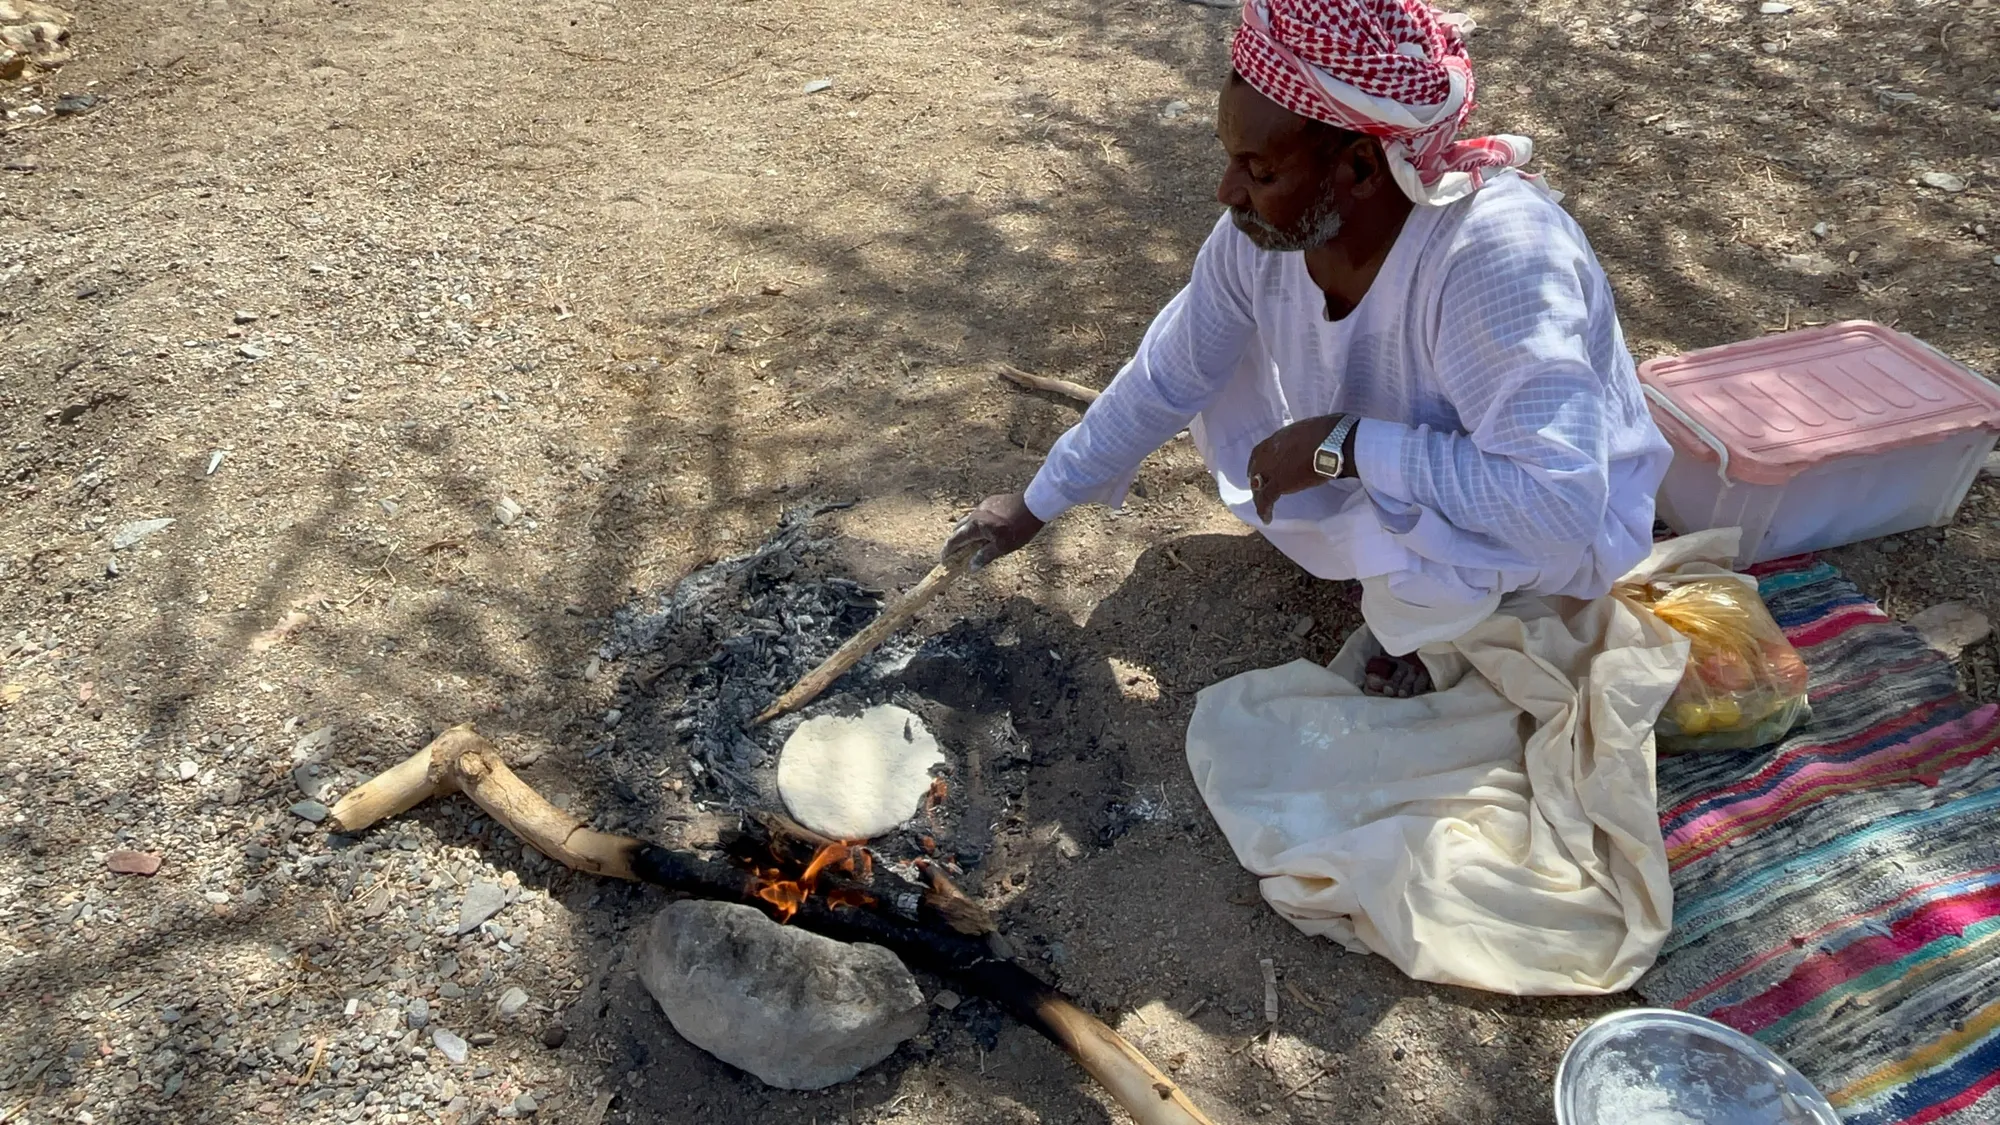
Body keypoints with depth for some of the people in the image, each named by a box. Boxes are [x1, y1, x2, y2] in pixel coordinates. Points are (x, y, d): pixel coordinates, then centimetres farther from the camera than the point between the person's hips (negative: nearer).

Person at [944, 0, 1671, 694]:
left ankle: (1427, 630, 2)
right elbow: (1166, 376, -7)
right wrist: (1037, 506, 0)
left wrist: (1345, 447, -38)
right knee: (1215, 384, -2)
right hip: (1379, 477, 7)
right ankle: (1388, 565, 12)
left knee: (1420, 538, -37)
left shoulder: (1494, 258, -39)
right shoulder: (1264, 228, -20)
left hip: (1570, 519, -6)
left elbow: (1559, 501, -43)